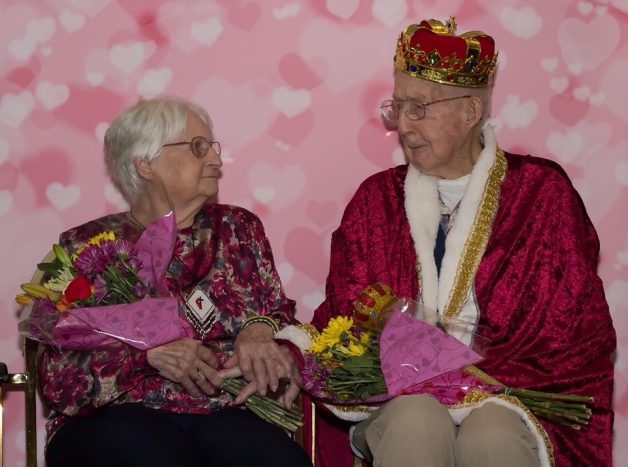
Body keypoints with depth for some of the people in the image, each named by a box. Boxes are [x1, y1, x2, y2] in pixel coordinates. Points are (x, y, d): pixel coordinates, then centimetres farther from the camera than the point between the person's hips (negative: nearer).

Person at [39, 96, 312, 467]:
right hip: (119, 418, -3)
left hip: (225, 413, 3)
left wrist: (260, 329, -8)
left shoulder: (239, 228, 17)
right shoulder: (87, 246, 7)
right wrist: (150, 352, -17)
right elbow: (59, 377, -1)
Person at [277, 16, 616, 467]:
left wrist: (482, 375, -13)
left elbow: (579, 328, 0)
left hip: (508, 392, -1)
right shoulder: (377, 198, 11)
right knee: (415, 423, -33)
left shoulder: (542, 192, 4)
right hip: (400, 394, 2)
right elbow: (344, 318, 10)